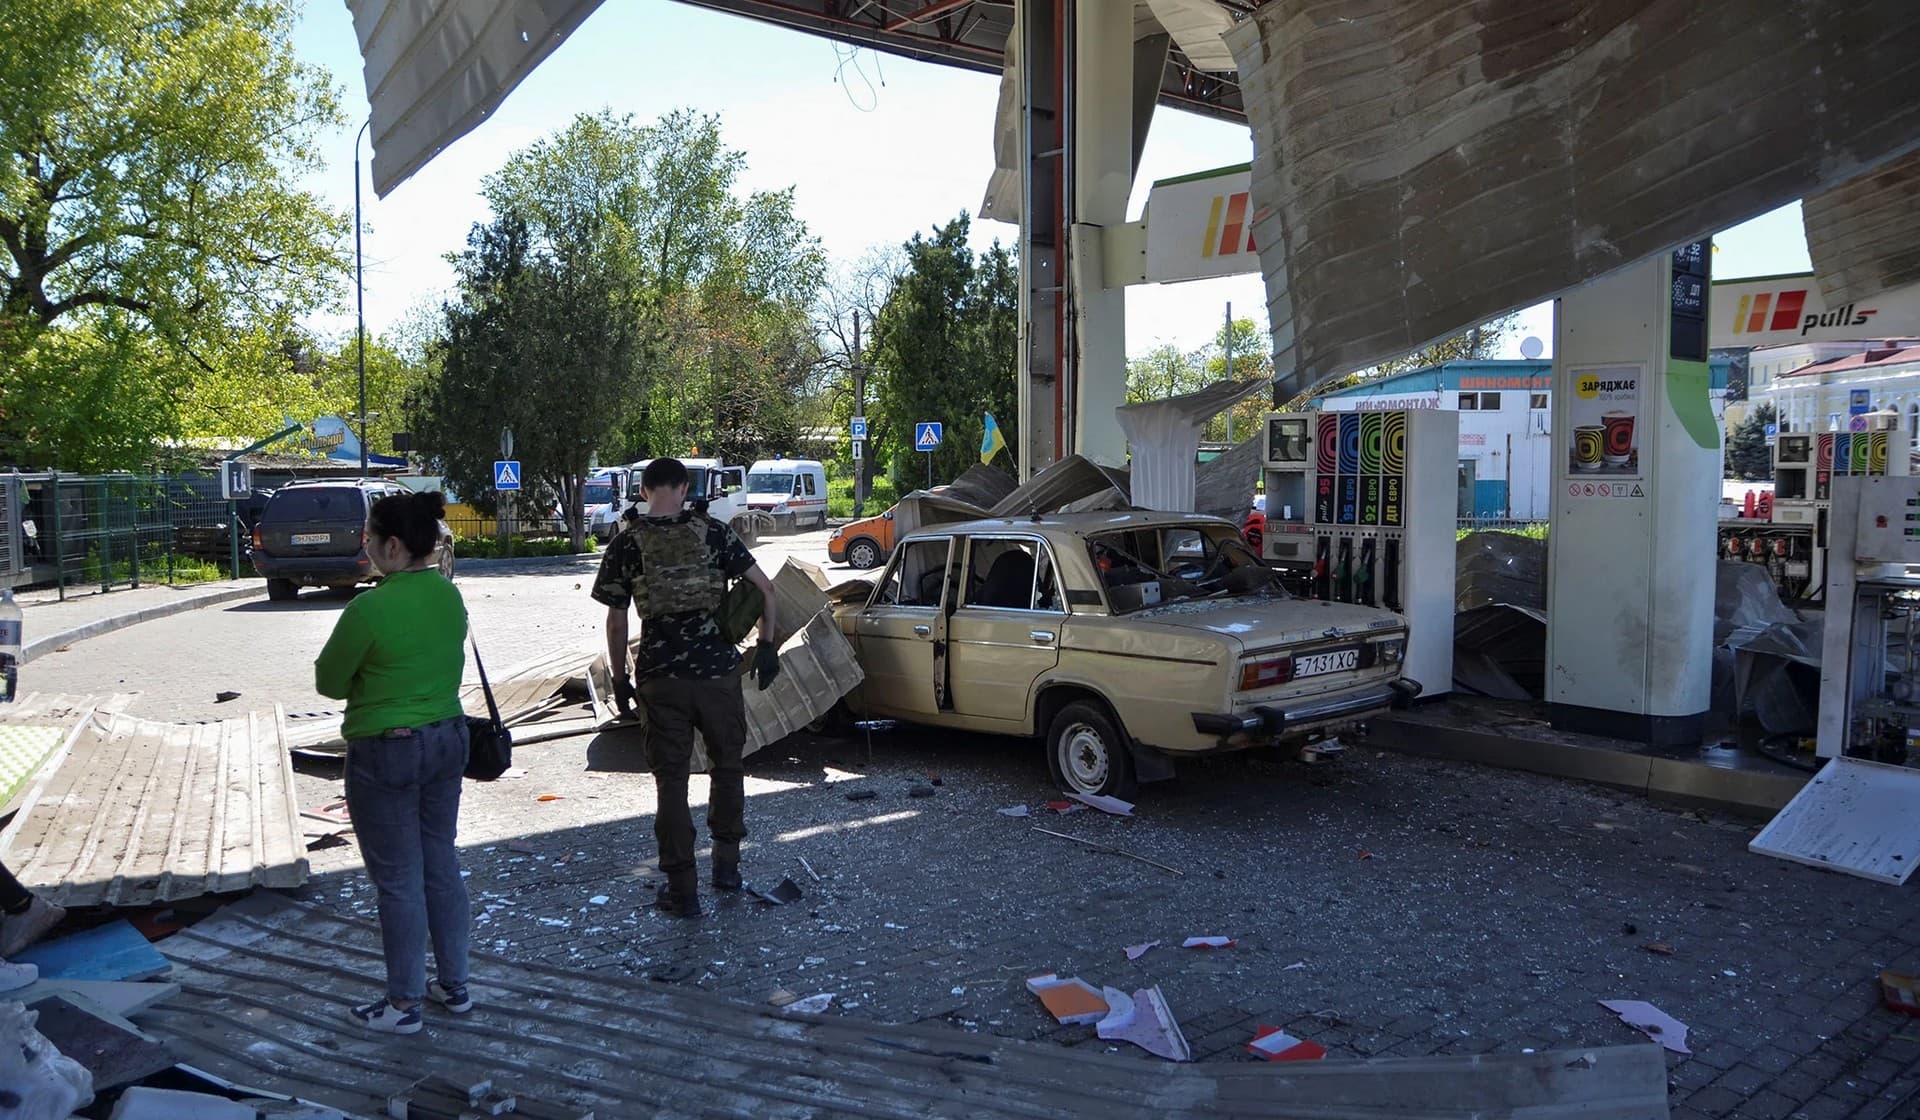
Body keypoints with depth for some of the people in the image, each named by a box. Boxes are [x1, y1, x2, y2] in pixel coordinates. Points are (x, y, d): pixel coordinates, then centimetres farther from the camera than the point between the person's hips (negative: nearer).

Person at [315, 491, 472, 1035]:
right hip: (447, 739, 7)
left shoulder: (370, 609, -21)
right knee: (440, 862, 17)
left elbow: (329, 680, -9)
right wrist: (384, 679, 6)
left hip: (386, 753, -7)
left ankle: (404, 1004, 17)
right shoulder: (450, 596, 1)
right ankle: (454, 984, 28)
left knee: (398, 877, 5)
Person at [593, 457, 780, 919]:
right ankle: (727, 862, 29)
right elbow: (764, 586, -3)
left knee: (671, 780, 7)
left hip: (661, 677, -1)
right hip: (718, 671, 1)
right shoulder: (713, 533, 0)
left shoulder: (626, 544, -1)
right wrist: (766, 645, 6)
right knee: (727, 765, 20)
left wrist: (619, 679, 11)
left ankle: (682, 890, 9)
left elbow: (616, 622, 1)